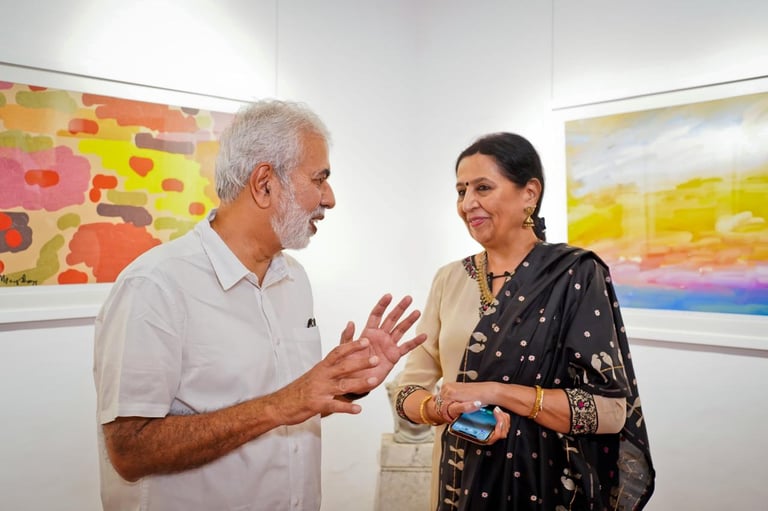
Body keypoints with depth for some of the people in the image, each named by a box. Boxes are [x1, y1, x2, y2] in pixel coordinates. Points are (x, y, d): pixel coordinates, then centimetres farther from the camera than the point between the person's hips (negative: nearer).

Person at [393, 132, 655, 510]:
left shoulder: (575, 274, -12)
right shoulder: (449, 279, 0)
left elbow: (610, 410, -17)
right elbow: (408, 391, 0)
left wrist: (495, 391, -24)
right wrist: (443, 408, -21)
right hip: (459, 479, 4)